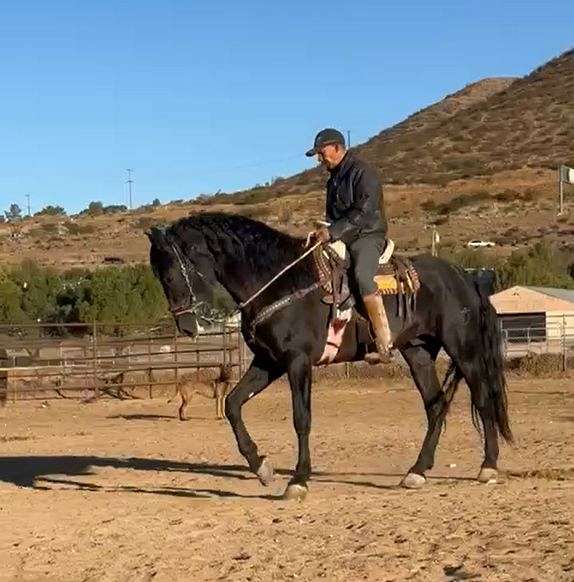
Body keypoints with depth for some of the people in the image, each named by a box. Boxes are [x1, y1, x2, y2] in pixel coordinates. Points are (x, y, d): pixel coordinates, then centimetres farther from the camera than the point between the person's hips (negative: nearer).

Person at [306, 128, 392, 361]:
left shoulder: (363, 172, -10)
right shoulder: (334, 179, 19)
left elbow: (363, 213, -21)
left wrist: (332, 232, -24)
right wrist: (323, 232, 7)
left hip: (367, 236, -10)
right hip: (341, 238, 10)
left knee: (362, 275, -35)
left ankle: (384, 342, -35)